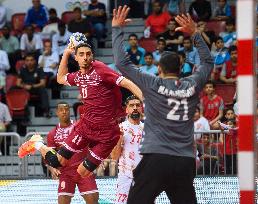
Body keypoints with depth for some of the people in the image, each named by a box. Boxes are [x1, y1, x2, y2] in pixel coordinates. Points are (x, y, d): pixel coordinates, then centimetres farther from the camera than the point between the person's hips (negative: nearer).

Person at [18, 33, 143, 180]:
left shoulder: (99, 69, -13)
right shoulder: (78, 76, 7)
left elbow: (127, 83, -20)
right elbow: (61, 78, 30)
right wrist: (66, 54, 22)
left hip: (107, 132, -5)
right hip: (85, 125, 5)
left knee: (83, 172, -5)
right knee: (56, 162, 6)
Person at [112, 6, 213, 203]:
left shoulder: (152, 85, -1)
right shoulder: (192, 86, 8)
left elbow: (122, 62, 1)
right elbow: (208, 62, 27)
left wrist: (117, 28, 11)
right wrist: (195, 33, 32)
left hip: (156, 159, -4)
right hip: (186, 162, 4)